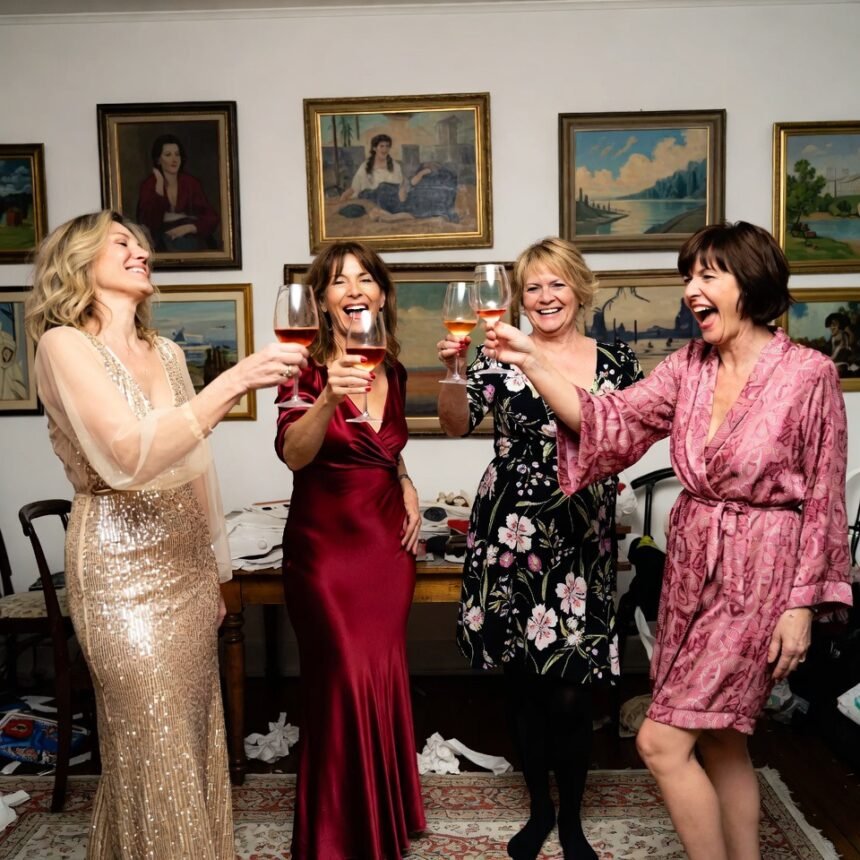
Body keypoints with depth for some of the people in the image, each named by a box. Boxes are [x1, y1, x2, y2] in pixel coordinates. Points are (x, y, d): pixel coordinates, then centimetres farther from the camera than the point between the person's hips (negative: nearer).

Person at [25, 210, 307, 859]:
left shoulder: (165, 352, 10)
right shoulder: (65, 345, -12)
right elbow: (129, 458, -26)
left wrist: (214, 571, 18)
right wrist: (233, 382, -31)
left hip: (187, 564, 7)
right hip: (124, 572, -6)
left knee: (196, 740, 16)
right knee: (155, 756, 4)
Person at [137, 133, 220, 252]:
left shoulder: (192, 183, 6)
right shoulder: (148, 184, 2)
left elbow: (212, 218, -2)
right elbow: (148, 223, -12)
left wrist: (189, 227, -21)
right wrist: (159, 186, -17)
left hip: (191, 237, 1)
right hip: (162, 243, -1)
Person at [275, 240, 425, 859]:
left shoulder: (393, 372, 7)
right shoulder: (309, 368, -9)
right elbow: (294, 454, -26)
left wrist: (407, 487, 6)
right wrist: (330, 398, -42)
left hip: (388, 541, 5)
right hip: (325, 546, -4)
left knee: (384, 682, 10)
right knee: (345, 686, -4)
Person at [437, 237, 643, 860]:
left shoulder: (617, 361, 4)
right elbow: (457, 425, -14)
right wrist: (452, 369, -31)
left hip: (582, 539, 0)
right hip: (511, 534, 0)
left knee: (571, 691, 1)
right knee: (521, 679, 11)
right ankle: (539, 807, 34)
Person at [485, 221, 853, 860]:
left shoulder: (808, 374, -11)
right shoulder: (690, 365, 3)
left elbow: (823, 500, -8)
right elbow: (613, 420, -7)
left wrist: (803, 604, -9)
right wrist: (533, 364, -17)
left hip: (757, 575, -6)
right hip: (690, 566, 6)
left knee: (661, 742, -6)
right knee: (720, 741, 17)